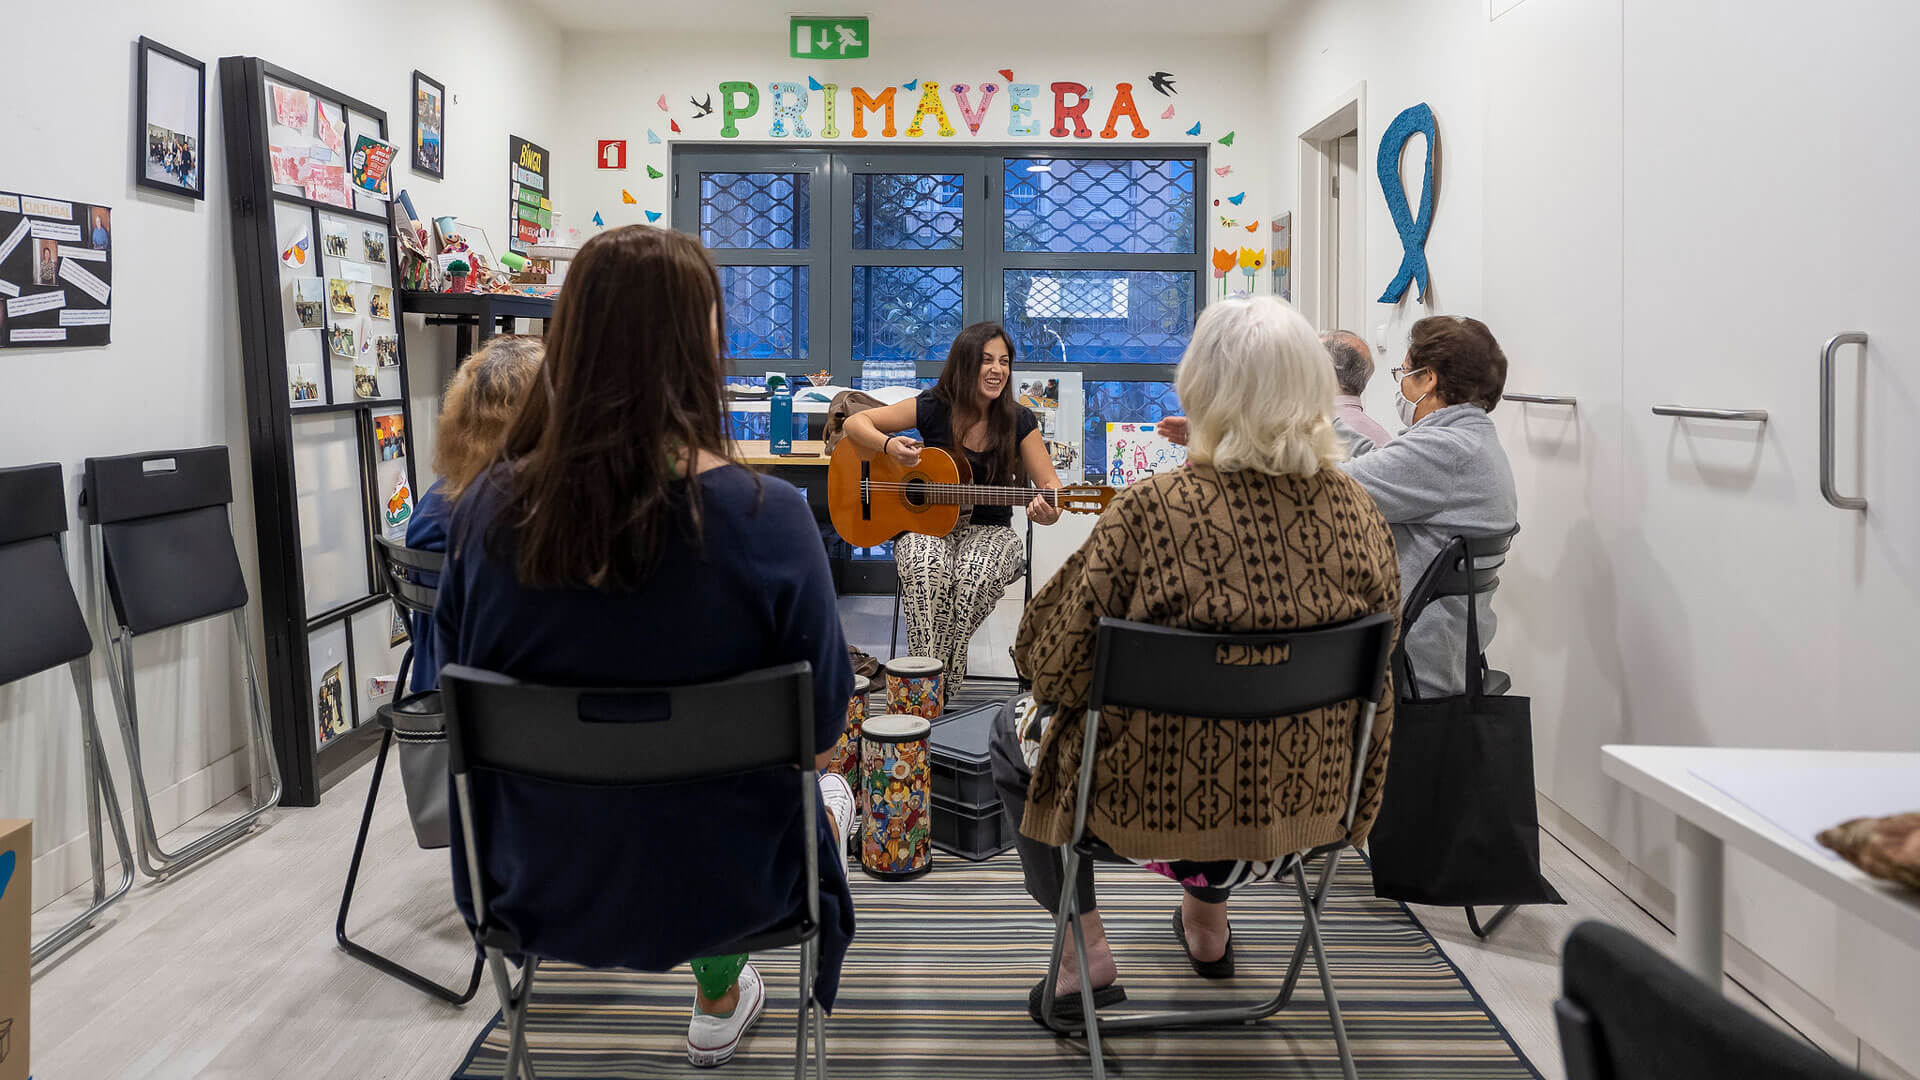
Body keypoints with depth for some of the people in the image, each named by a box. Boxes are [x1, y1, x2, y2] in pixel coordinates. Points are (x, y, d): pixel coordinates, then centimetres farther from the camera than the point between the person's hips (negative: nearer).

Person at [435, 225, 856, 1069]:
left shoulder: (487, 509, -16)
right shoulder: (767, 518, -25)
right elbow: (819, 735, -14)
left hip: (533, 883, 3)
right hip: (715, 885, -3)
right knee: (828, 793, 31)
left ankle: (721, 999, 53)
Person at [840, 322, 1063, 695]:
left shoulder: (1019, 421, -2)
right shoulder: (933, 408, -4)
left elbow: (1050, 484, 0)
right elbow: (855, 422, 0)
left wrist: (1048, 511, -25)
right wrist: (889, 446, -22)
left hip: (989, 530, 1)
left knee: (977, 573, -35)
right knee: (927, 568, -36)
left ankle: (943, 680, -22)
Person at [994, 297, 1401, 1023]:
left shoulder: (1152, 510, -23)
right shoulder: (1356, 513, -9)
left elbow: (1050, 661, -14)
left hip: (1158, 807, -5)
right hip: (1306, 801, 5)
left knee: (1016, 732, 23)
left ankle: (1086, 954, 22)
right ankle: (1207, 921, 48)